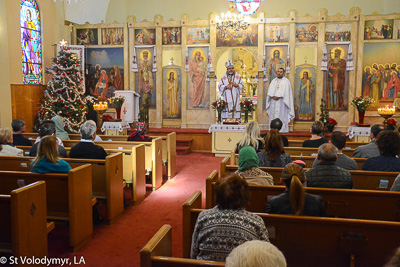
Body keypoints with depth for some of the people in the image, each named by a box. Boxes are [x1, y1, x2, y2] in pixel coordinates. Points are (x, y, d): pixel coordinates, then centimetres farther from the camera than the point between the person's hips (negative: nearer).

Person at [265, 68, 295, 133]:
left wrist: (278, 97, -17)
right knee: (273, 115, 0)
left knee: (282, 115, -7)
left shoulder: (286, 81, 3)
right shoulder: (273, 80, 17)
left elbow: (285, 91, -9)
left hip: (281, 101, -4)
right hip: (273, 101, 4)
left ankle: (282, 129, -6)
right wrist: (273, 96, -11)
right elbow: (270, 90, 7)